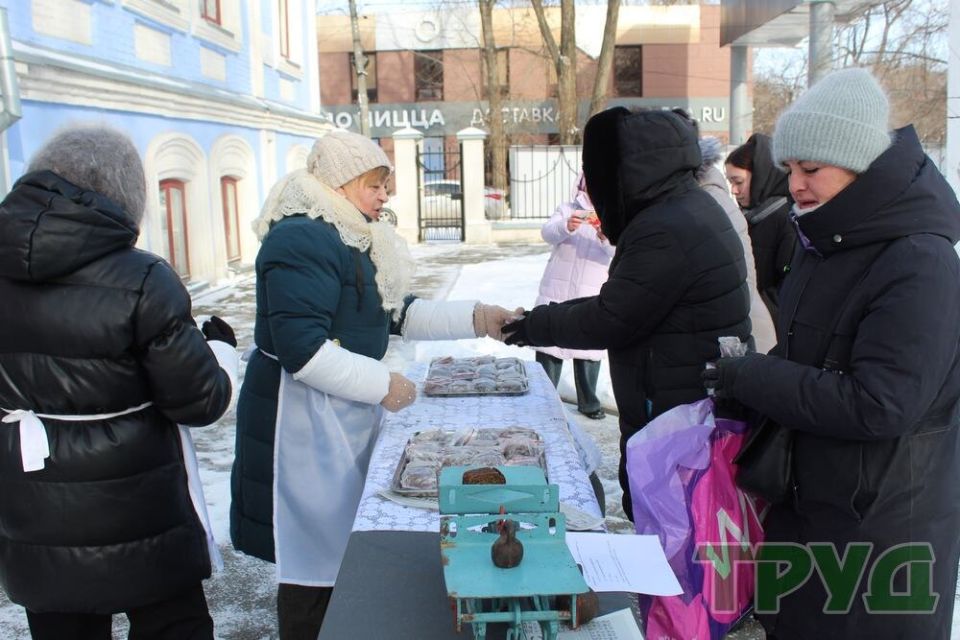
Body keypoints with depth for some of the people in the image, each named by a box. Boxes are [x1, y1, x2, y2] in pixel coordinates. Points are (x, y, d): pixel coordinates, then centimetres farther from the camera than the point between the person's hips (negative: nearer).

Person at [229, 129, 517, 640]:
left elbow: (399, 313, 13)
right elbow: (301, 348, -28)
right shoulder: (302, 240, -21)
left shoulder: (352, 238, 12)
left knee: (342, 544, 21)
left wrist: (476, 318, 3)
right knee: (315, 558, 3)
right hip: (303, 420, -10)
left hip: (343, 413, 10)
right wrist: (382, 385, -21)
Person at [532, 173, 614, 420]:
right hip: (556, 294, 0)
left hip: (592, 298, 0)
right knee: (549, 348, 2)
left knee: (589, 352, 6)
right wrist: (567, 226, -37)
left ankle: (588, 402, 21)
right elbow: (548, 232, -15)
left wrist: (607, 237, -37)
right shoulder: (567, 209, 3)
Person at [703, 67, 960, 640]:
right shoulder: (826, 246, 6)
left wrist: (755, 379, -20)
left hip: (884, 523, -8)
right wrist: (750, 374, -1)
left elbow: (880, 404, -27)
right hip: (807, 502, 8)